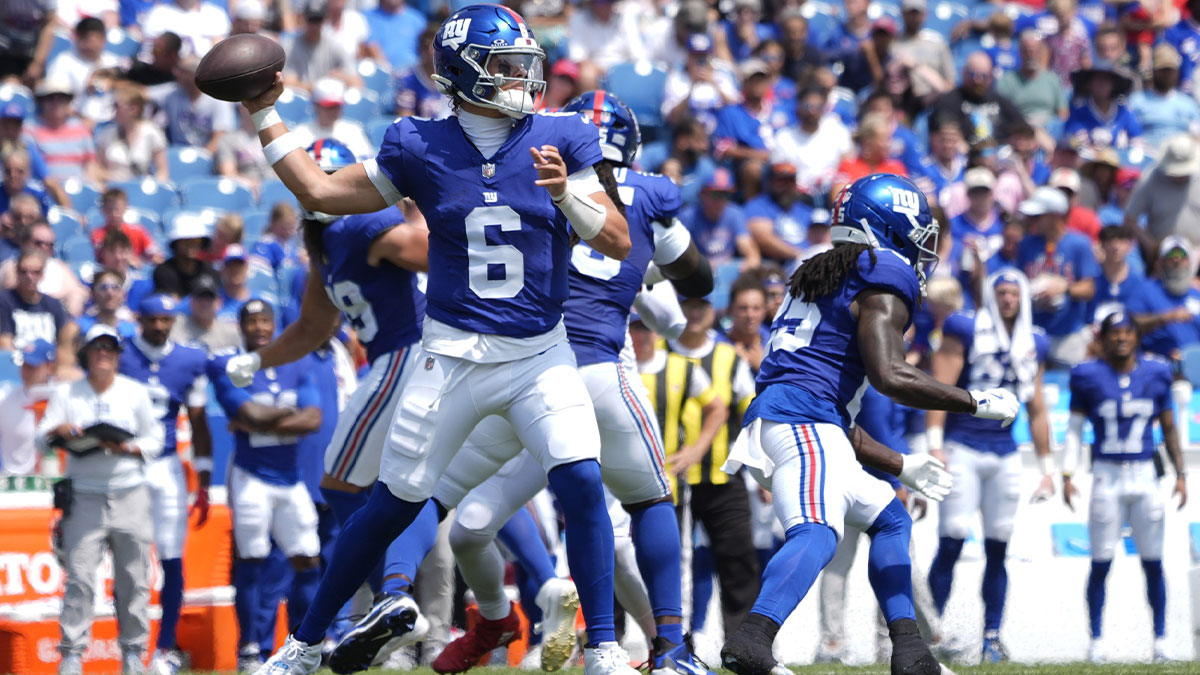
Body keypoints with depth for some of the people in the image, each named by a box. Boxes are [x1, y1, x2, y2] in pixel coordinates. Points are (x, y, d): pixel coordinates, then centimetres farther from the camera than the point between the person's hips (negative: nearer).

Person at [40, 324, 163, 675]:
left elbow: (154, 441, 10)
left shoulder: (135, 393, 10)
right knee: (80, 575, -10)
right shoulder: (67, 393, 9)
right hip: (84, 497, -1)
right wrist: (59, 430, -19)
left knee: (133, 577, 0)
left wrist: (126, 449, -9)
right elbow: (43, 437, 4)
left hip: (129, 495, 1)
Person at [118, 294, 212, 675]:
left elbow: (199, 426, 12)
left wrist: (203, 485, 8)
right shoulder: (118, 355, 0)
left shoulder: (190, 361, 7)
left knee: (172, 559, -2)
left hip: (166, 469, 2)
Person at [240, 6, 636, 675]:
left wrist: (566, 195, -22)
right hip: (454, 355, 0)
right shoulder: (420, 148, -2)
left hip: (541, 355, 0)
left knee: (583, 484, -18)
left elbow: (618, 243, -4)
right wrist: (266, 117, 8)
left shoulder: (561, 139, -3)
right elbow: (321, 192, 8)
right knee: (393, 506, 5)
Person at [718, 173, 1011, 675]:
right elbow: (889, 377, -15)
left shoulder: (820, 276, 30)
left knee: (889, 518, 22)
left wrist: (898, 464, 36)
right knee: (816, 533, -29)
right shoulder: (884, 278, 0)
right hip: (801, 418, -10)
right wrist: (978, 403, -4)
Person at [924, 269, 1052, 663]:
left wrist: (1045, 467, 17)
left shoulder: (1032, 346, 13)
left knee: (997, 549, 4)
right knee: (952, 542, -11)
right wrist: (935, 446, -18)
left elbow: (1037, 411, 19)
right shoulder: (965, 333, -3)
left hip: (1004, 455, 5)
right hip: (963, 448, -5)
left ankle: (992, 637, 9)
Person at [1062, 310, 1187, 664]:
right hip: (1107, 476, -2)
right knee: (1100, 563, -2)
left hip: (1145, 475, 2)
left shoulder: (1155, 374, 5)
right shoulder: (1089, 377, -2)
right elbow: (1074, 429, 3)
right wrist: (1067, 475, -6)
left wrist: (1180, 473, 7)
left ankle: (1160, 638, 10)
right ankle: (1096, 640, 5)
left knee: (1153, 563, 2)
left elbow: (1169, 428, 12)